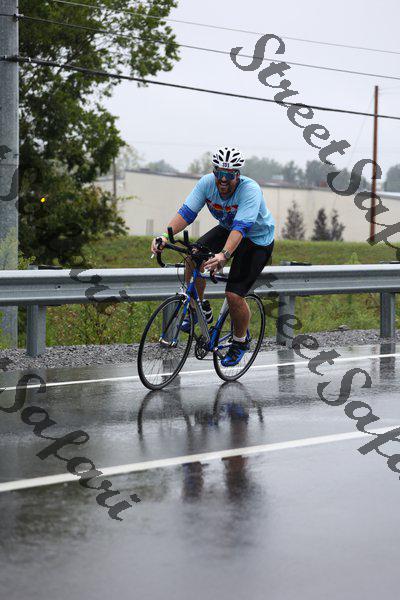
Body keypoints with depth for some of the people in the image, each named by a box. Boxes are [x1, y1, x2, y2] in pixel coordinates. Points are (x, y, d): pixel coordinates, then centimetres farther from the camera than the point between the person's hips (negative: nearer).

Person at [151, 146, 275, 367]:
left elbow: (241, 227, -46)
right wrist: (165, 236, -43)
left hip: (258, 239, -5)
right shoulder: (207, 183, -20)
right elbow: (186, 212, -26)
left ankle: (241, 342, 14)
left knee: (234, 295, -14)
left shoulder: (250, 190, -35)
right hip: (228, 229, 5)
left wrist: (223, 255, -61)